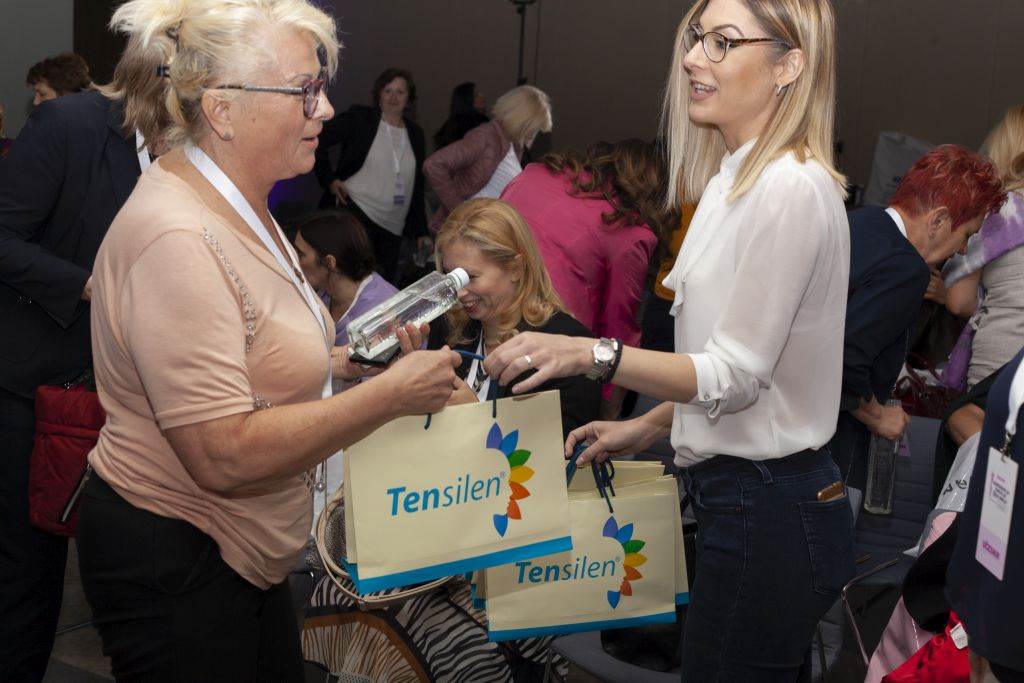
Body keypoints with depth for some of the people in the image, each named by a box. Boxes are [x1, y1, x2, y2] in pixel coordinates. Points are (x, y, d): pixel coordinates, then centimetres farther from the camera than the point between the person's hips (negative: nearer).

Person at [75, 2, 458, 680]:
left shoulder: (241, 210, 8)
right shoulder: (174, 237, -25)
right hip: (169, 566, -10)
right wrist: (391, 394, -23)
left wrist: (352, 360, 2)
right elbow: (224, 456, -29)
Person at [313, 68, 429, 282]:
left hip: (392, 227, 5)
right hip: (356, 212, -5)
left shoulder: (415, 134, 15)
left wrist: (421, 231, 14)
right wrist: (329, 179, -9)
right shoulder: (359, 118, 1)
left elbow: (418, 186, 18)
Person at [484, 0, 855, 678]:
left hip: (768, 514, -10)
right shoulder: (738, 179, 12)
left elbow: (737, 372, -21)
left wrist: (595, 354, -31)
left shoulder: (790, 189, -20)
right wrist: (648, 427, 16)